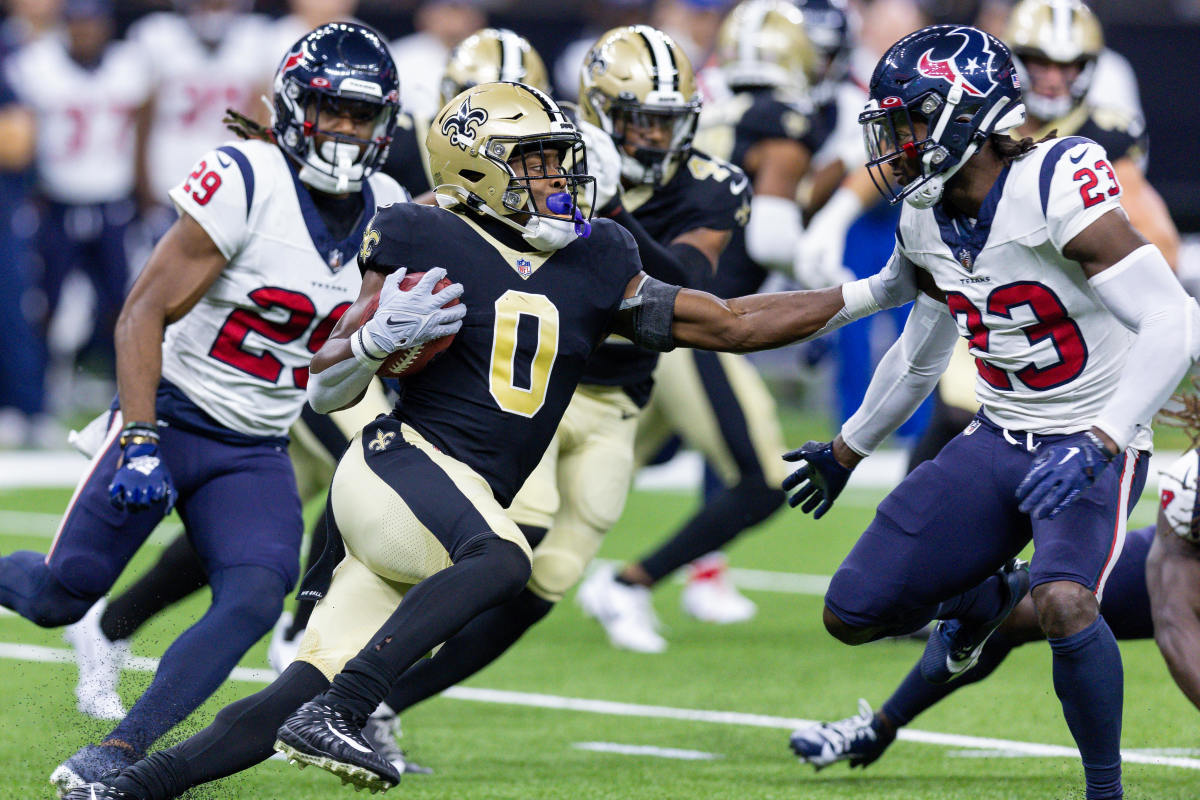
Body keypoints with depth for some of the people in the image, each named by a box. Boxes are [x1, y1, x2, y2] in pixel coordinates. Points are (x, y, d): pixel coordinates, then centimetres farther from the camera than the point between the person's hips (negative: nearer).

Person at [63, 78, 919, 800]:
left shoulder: (592, 267, 14)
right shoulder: (425, 245, -3)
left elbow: (729, 323, 18)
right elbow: (325, 387, -1)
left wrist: (868, 296, 15)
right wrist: (383, 332, -22)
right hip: (402, 466, -6)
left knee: (299, 702, -3)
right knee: (502, 559, -37)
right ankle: (333, 715, -41)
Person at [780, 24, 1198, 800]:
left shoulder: (1057, 191, -24)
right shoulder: (925, 220, 1)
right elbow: (921, 352, 20)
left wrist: (1096, 447, -37)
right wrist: (847, 450, 32)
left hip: (1096, 444, -7)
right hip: (998, 439, 7)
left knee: (1063, 603, -35)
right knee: (854, 613, 2)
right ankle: (983, 597, 33)